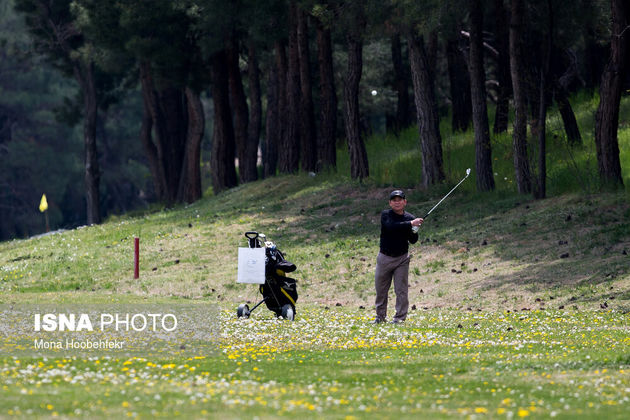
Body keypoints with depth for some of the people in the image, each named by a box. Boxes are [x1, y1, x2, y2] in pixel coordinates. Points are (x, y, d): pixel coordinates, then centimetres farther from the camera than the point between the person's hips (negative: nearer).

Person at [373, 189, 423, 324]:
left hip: (402, 258, 0)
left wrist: (414, 232, -23)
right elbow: (391, 227, -28)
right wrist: (410, 224, -35)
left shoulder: (410, 218, -2)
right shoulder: (386, 215, -7)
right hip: (384, 257, 0)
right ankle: (380, 316, 23)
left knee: (401, 290, -6)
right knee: (380, 289, 9)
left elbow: (413, 241, -1)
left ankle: (400, 317, 0)